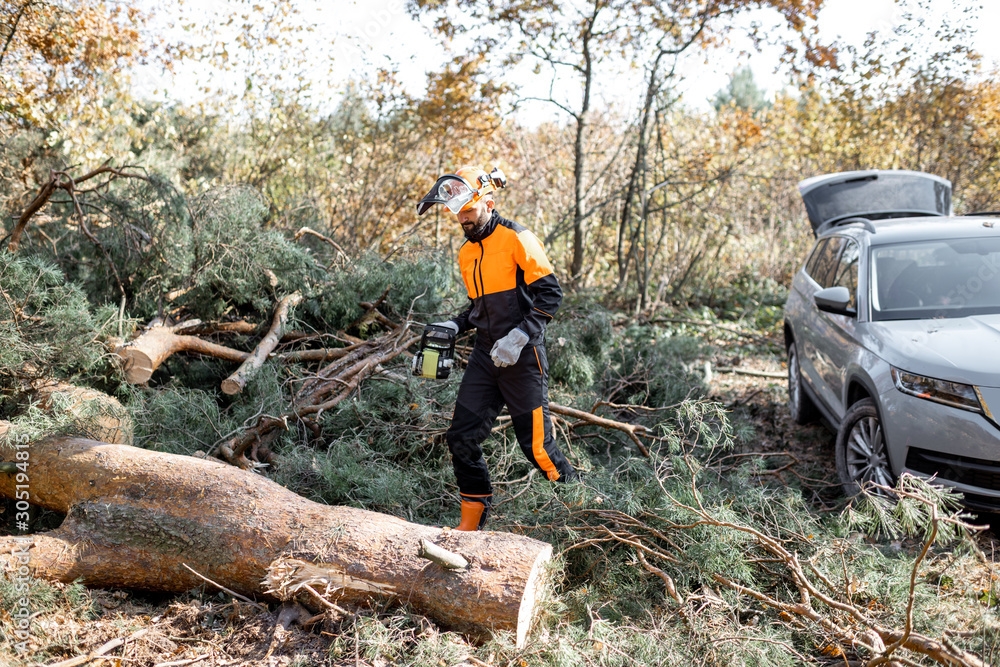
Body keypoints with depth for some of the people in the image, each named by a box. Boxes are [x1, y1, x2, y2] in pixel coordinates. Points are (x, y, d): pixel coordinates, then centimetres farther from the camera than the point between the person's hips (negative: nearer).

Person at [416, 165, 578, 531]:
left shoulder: (516, 239, -10)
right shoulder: (467, 253, 14)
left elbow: (550, 294, -13)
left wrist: (518, 337, -21)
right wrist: (456, 325, 5)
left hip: (522, 358, -7)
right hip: (486, 356, 7)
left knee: (536, 444, -2)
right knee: (462, 437, 2)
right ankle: (471, 522, 16)